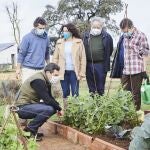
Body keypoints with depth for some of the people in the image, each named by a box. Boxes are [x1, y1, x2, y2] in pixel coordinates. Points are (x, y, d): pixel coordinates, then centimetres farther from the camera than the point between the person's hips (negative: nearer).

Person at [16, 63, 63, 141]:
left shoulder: (46, 81, 9)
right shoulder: (38, 80, -22)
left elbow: (50, 97, 16)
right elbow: (47, 100, -25)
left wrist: (57, 107, -1)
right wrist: (59, 108, -13)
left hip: (31, 104, 10)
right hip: (22, 107, -10)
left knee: (53, 108, 4)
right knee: (49, 109, -27)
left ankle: (31, 128, 9)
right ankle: (30, 130, -9)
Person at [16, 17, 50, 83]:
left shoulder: (46, 38, 7)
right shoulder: (27, 37, -6)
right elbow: (21, 53, -5)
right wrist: (18, 69, -6)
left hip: (41, 69, 4)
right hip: (28, 69, -4)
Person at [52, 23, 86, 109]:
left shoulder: (79, 42, -1)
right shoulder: (60, 43, 6)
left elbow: (83, 59, -1)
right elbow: (55, 58, 7)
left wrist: (81, 73, -7)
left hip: (74, 72, -2)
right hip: (63, 72, 2)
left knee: (75, 94, 0)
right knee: (65, 94, 10)